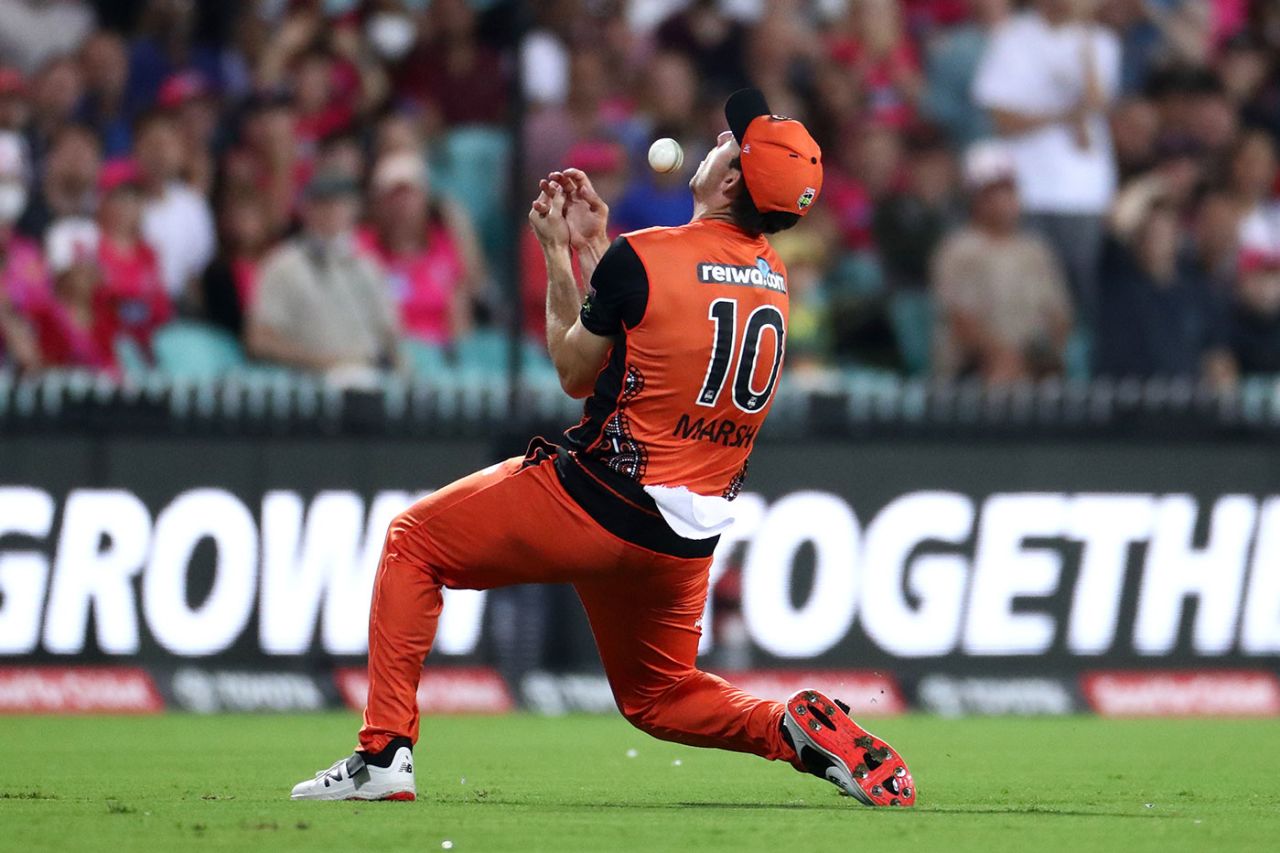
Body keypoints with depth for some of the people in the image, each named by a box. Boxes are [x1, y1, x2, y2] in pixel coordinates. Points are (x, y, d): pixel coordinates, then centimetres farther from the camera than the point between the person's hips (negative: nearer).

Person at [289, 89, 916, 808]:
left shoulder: (641, 259, -14)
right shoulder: (774, 276, 7)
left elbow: (575, 372, 1)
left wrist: (559, 255, 10)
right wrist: (594, 243, 22)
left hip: (599, 501, -6)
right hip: (686, 542, 6)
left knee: (413, 540, 12)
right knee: (657, 694, 25)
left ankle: (385, 751, 2)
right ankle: (804, 730, -2)